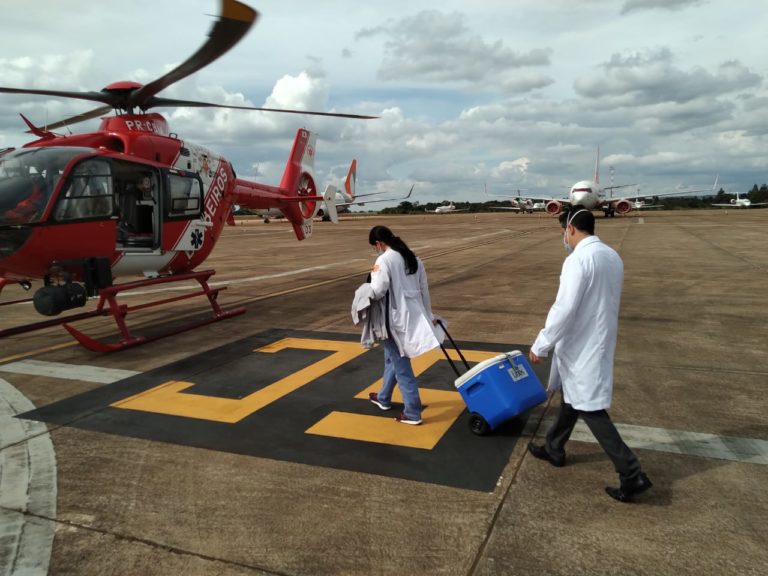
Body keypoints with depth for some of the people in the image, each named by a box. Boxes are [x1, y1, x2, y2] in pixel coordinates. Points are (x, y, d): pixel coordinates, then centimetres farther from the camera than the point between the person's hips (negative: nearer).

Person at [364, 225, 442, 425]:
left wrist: (365, 292, 1)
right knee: (392, 358, 24)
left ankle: (412, 413, 8)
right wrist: (429, 315, 21)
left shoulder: (384, 260, -15)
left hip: (396, 318, -8)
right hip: (413, 316, 8)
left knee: (401, 365, 1)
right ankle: (383, 398, 40)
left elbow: (377, 292, -21)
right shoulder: (413, 259, 9)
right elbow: (424, 290, 13)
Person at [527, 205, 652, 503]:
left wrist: (540, 345, -16)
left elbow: (564, 309, -26)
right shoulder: (612, 257, 7)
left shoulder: (578, 260, -22)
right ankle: (554, 449, 37)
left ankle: (632, 474, 2)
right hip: (599, 342, 10)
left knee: (590, 409, -1)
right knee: (571, 397, 21)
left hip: (582, 347, -9)